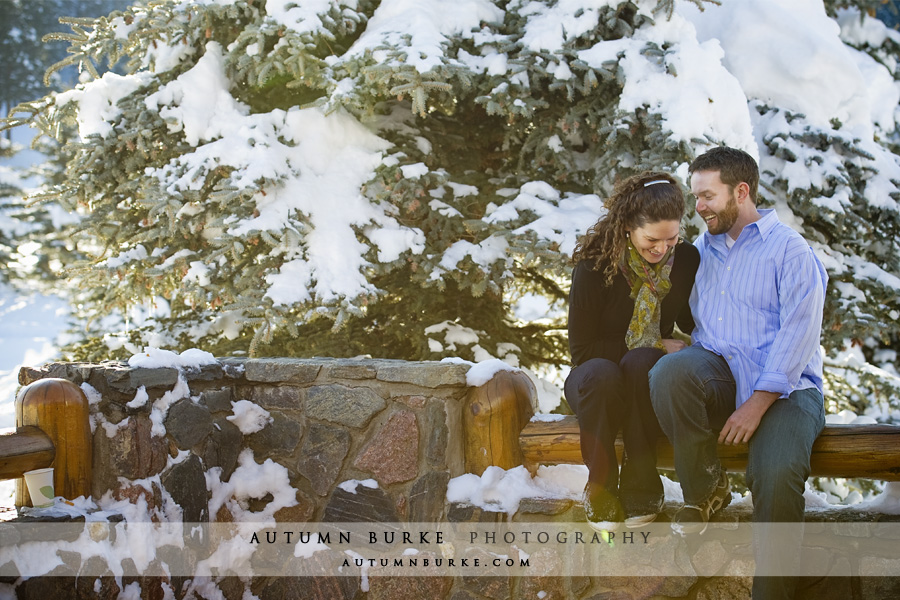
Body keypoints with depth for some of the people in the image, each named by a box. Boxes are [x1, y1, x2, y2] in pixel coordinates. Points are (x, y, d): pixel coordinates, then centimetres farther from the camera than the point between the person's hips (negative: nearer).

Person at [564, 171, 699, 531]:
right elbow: (581, 349, -11)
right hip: (596, 379, -2)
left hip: (648, 378, 2)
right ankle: (600, 489, -21)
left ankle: (641, 488, -25)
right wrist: (655, 346, -15)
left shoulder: (686, 261, -4)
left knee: (641, 362, -35)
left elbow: (692, 323, 13)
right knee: (601, 374, -38)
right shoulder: (595, 265, -14)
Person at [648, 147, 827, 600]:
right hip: (719, 374, 4)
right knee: (669, 372, -31)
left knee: (776, 475, -32)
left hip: (783, 387, -4)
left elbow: (799, 333, -9)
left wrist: (756, 405, -16)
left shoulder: (788, 249, 1)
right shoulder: (700, 251, 20)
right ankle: (704, 489, -10)